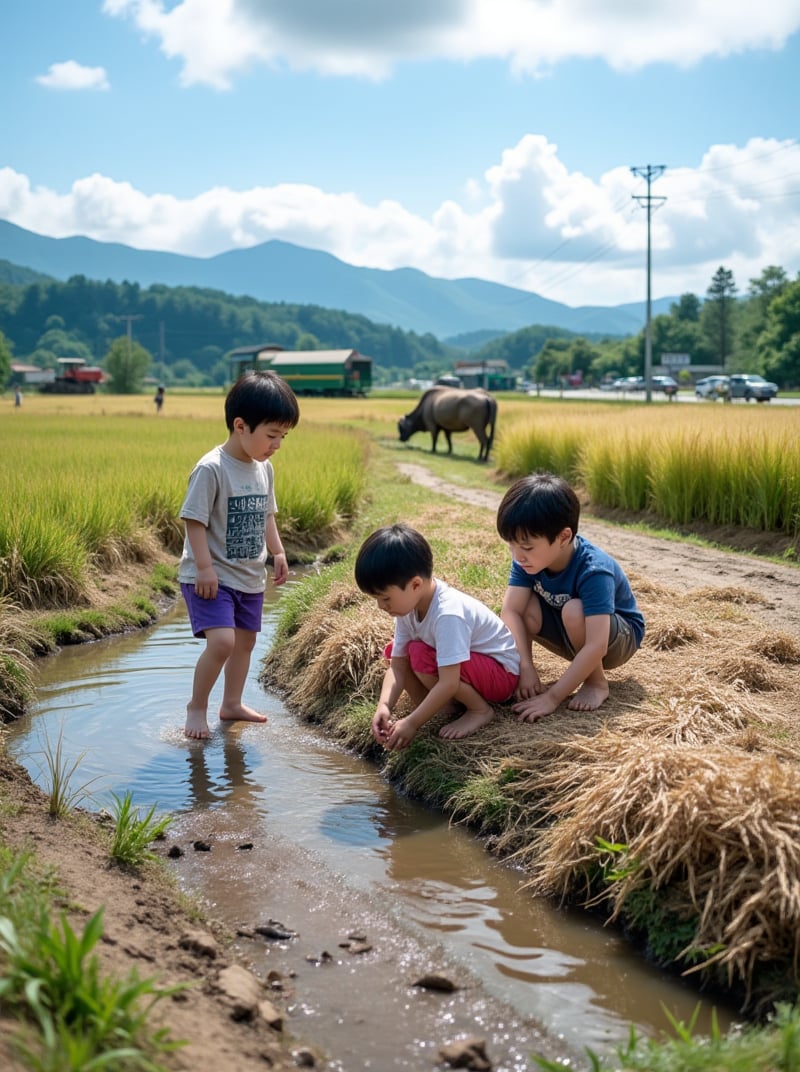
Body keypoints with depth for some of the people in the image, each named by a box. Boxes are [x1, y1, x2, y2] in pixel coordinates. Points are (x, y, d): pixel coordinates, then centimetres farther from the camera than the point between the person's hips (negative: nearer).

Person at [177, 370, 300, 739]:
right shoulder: (211, 469, -20)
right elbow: (195, 521, -20)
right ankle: (196, 707, 1)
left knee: (245, 641, 17)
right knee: (222, 641, -19)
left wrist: (278, 552, 11)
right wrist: (205, 567, -22)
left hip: (250, 577, 8)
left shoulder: (264, 469, 4)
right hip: (212, 577, -8)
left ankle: (232, 704, 36)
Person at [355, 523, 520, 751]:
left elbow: (448, 683, -35)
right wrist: (384, 705, -23)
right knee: (395, 651, -3)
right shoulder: (407, 607, -8)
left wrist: (412, 723, -31)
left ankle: (481, 710, -11)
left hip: (502, 672, -9)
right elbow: (397, 666, -6)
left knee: (421, 656, -29)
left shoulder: (448, 614, -34)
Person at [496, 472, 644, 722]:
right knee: (524, 606, -23)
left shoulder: (594, 571, -36)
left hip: (619, 637, -5)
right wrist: (525, 667, -39)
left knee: (574, 610, -36)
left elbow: (595, 646, -41)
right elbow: (511, 611, -25)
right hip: (573, 636, 5)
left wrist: (552, 697, -43)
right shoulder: (529, 558, -19)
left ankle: (596, 682, -11)